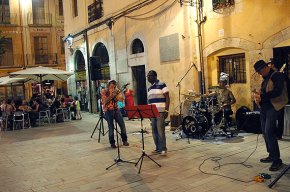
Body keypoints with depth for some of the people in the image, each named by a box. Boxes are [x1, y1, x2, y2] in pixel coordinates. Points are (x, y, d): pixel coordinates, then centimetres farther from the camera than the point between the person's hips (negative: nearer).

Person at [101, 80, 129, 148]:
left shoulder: (116, 91, 8)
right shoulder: (104, 91, -2)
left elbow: (121, 99, -3)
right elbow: (105, 101, -13)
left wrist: (116, 93, -15)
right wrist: (111, 95, -19)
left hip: (116, 109, 3)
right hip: (108, 110, -3)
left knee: (122, 124, -1)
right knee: (111, 127, -3)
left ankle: (124, 140, 13)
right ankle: (112, 143, 9)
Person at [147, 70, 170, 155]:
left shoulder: (161, 84, -5)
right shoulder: (149, 87, 16)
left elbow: (167, 98, -7)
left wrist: (166, 110, -14)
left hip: (160, 111, -7)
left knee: (160, 130, -7)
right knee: (154, 131, 7)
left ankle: (163, 149, 2)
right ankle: (158, 148, 16)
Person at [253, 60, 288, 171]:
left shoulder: (277, 76, -9)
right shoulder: (265, 79, 17)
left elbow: (277, 92, -20)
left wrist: (261, 97, -21)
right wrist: (258, 95, 0)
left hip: (273, 107, -9)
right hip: (264, 107, 9)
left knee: (269, 132, -16)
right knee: (265, 132, 10)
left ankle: (277, 160, -9)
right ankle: (271, 155, 21)